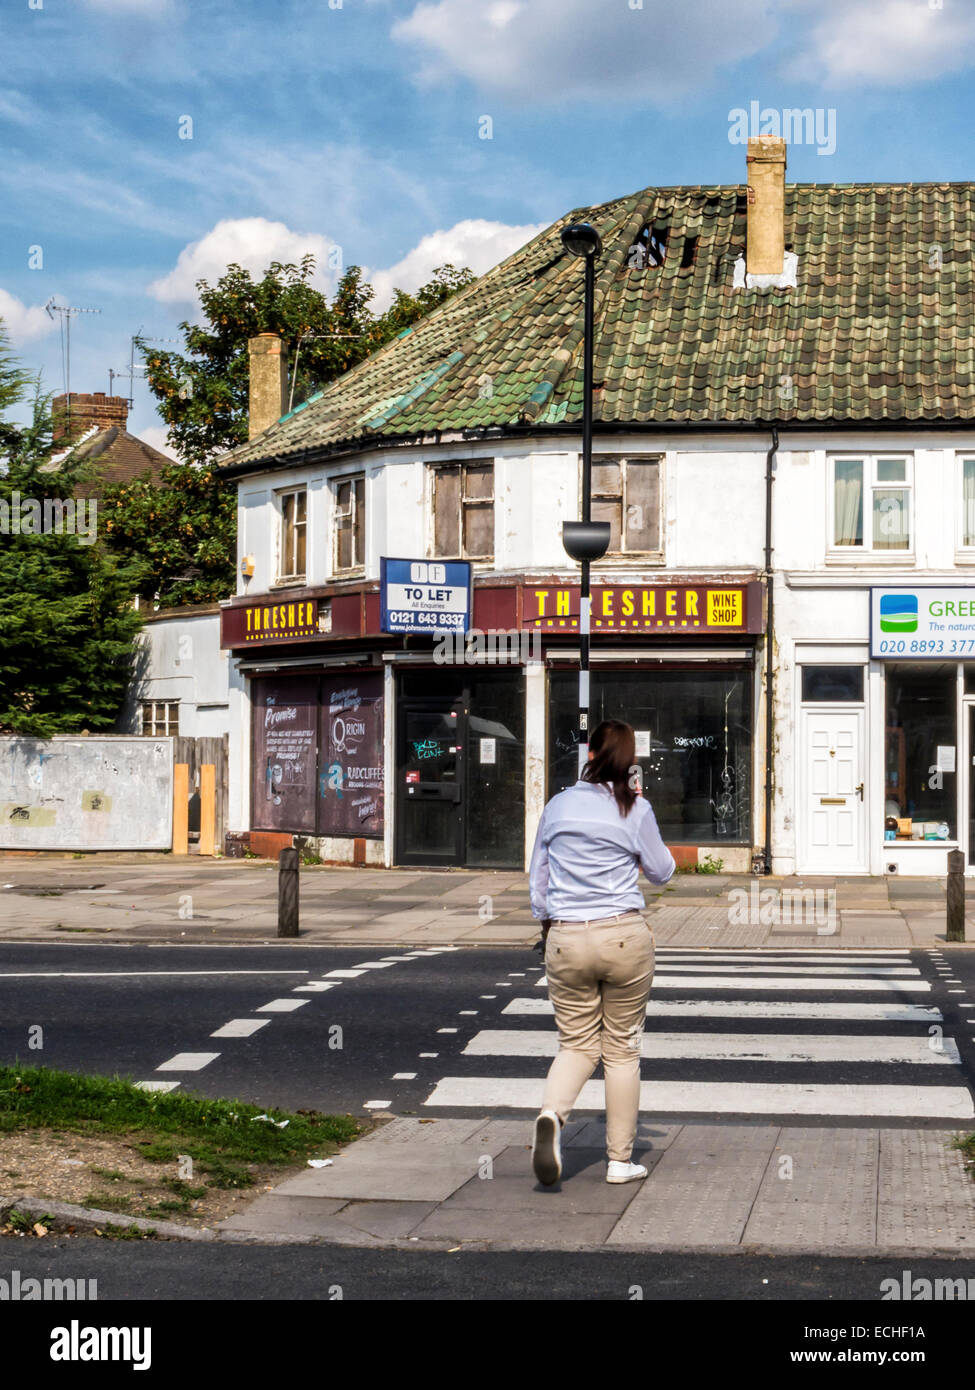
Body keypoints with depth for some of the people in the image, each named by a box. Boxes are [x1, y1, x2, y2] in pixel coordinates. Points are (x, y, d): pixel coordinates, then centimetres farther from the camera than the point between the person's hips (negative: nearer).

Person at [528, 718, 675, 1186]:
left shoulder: (558, 806, 4)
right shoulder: (635, 810, -5)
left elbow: (537, 879, 11)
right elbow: (661, 871, 9)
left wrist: (547, 930, 24)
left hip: (566, 938, 2)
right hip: (624, 937, -2)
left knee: (577, 1044, 11)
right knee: (622, 1047, 9)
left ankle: (551, 1116, -19)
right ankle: (620, 1160, 13)